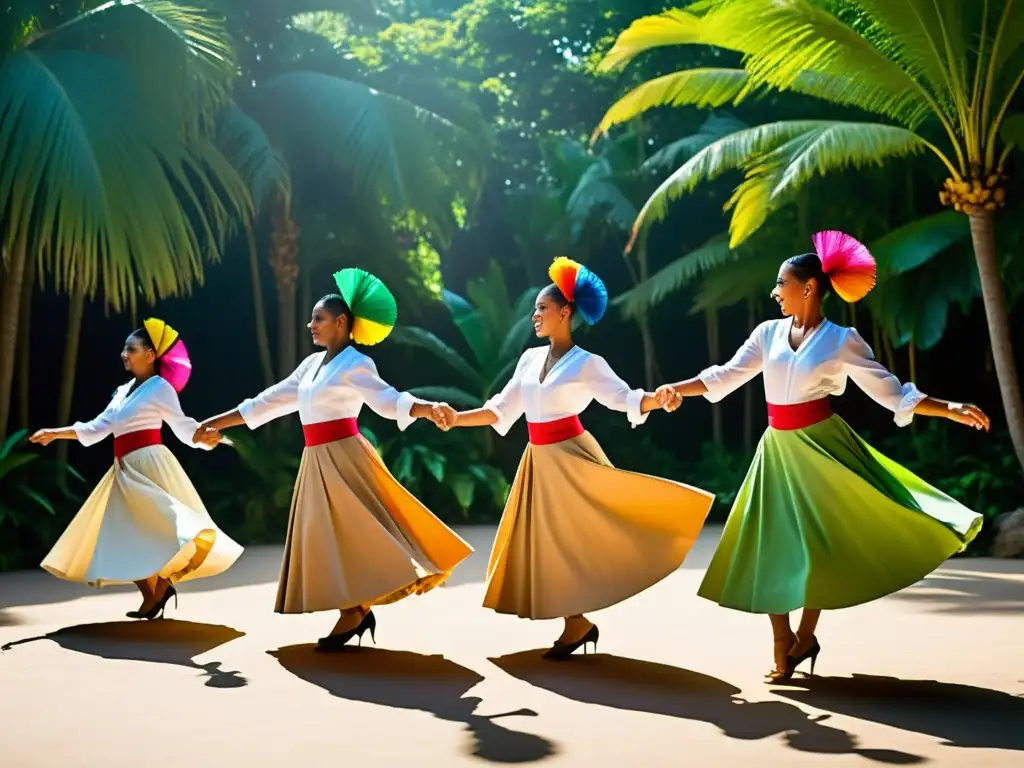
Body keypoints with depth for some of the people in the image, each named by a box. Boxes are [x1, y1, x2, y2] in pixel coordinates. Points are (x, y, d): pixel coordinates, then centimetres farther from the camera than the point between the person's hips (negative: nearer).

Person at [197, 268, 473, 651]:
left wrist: (429, 408, -41)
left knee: (356, 535, -10)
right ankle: (353, 614, 12)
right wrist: (217, 422, 23)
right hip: (318, 462, 8)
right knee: (329, 539, 7)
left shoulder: (355, 364, -8)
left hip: (345, 458, -8)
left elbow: (388, 400, -22)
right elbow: (270, 401, 20)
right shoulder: (312, 363, 15)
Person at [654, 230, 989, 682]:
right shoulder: (769, 332, 5)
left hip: (822, 445, -4)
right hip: (778, 449, 4)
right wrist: (678, 389, -2)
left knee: (821, 543, -3)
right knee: (772, 548, 4)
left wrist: (950, 410, -13)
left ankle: (805, 637, 17)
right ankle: (783, 647, 16)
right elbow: (726, 377, 9)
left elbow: (892, 394, -5)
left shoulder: (841, 340, -6)